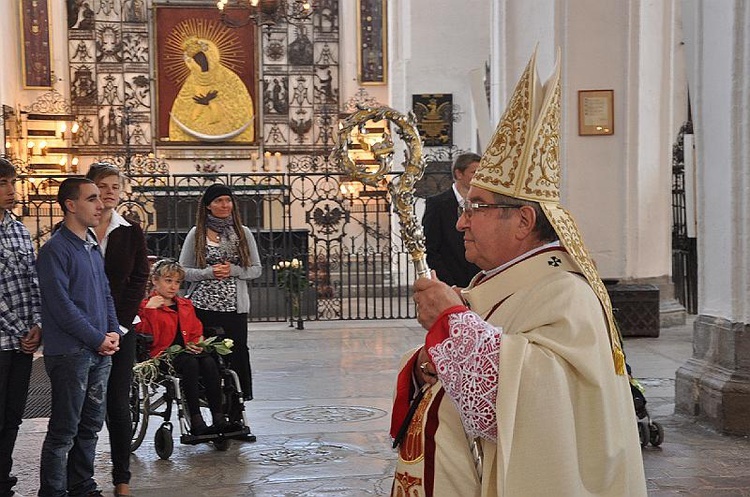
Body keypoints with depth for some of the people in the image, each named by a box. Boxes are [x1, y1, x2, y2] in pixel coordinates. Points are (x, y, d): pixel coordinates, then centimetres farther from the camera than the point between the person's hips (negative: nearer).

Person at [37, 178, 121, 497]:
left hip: (100, 352, 8)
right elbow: (61, 306, -17)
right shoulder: (55, 250, -12)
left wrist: (114, 331, 4)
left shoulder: (93, 247, 14)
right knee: (63, 431, -2)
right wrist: (98, 339, -14)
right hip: (70, 353, -8)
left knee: (90, 426, 15)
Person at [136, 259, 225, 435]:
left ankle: (219, 419, -35)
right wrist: (150, 310, -14)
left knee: (209, 361, -28)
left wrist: (198, 344, 6)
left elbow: (197, 332, 28)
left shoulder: (186, 305, 24)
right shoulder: (146, 306, 5)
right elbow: (148, 338, -8)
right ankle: (196, 422, -38)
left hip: (186, 351, 5)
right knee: (190, 362, -36)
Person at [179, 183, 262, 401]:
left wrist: (233, 270, -8)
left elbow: (256, 269, 9)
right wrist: (209, 273, -12)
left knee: (237, 351, -1)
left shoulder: (243, 233, 9)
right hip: (203, 305, -1)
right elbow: (183, 271, 4)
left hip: (235, 305, 1)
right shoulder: (196, 234, 5)